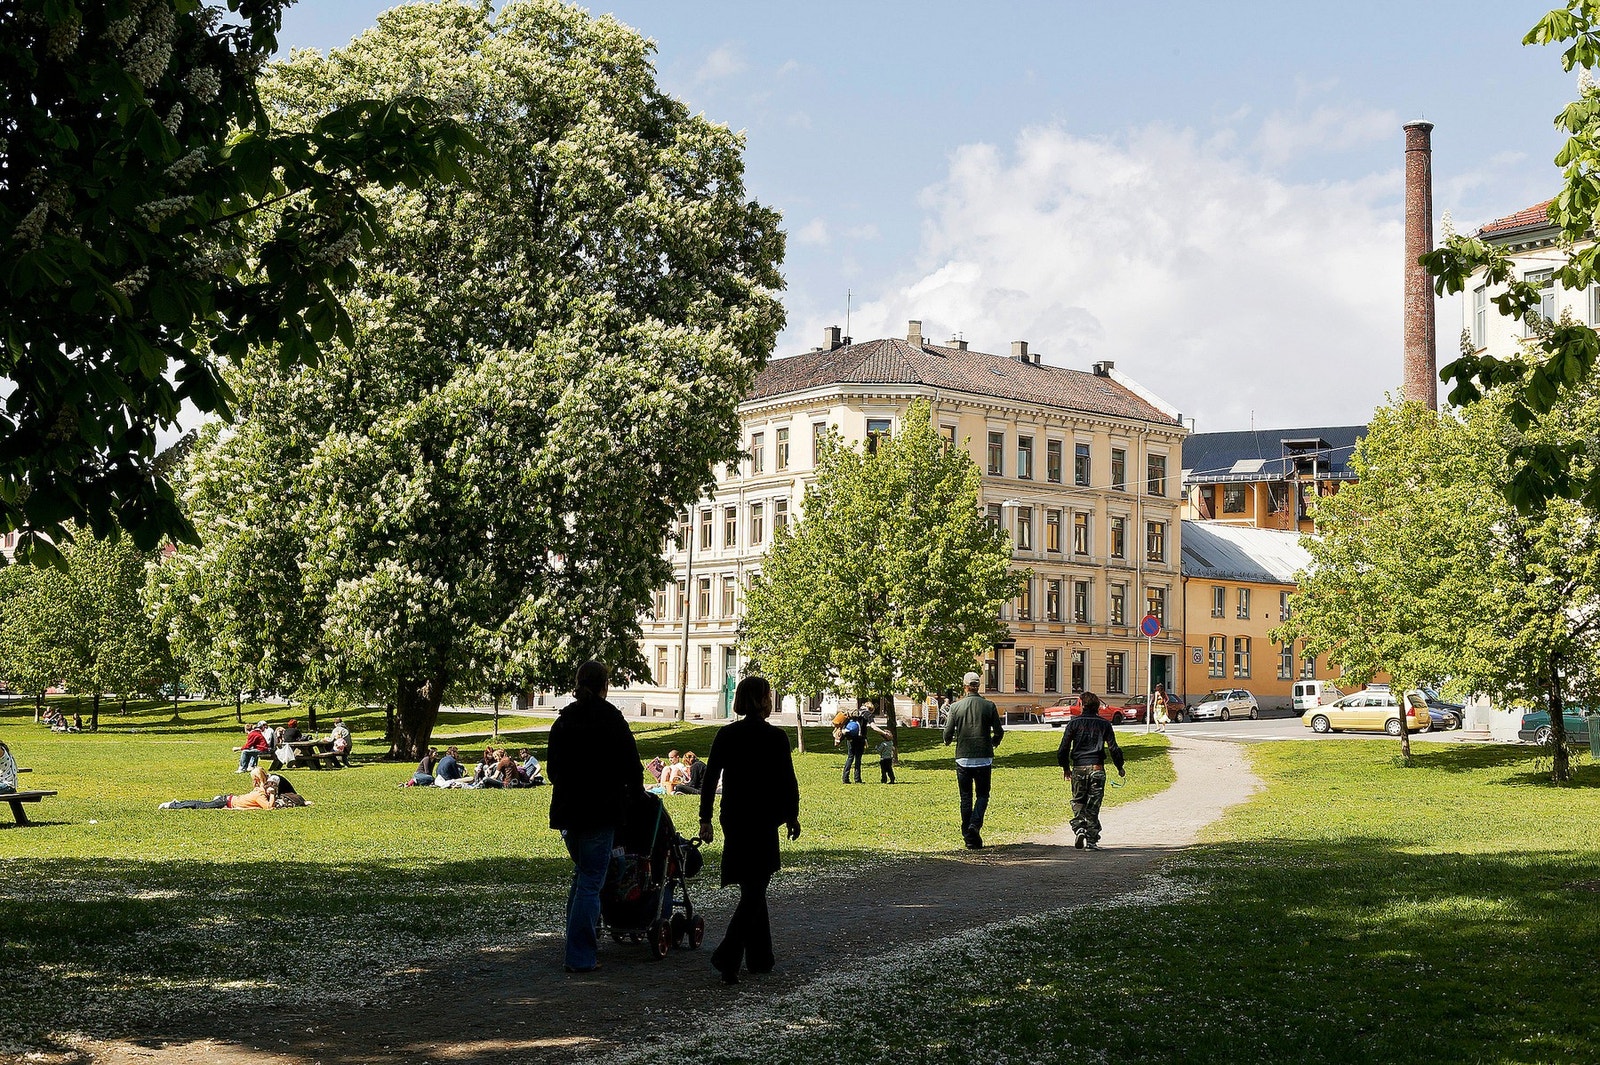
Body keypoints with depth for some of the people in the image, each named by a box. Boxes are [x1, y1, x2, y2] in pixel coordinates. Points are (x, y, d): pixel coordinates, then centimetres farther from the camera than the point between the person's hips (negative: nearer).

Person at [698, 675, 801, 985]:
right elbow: (788, 781, -7)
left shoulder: (726, 734, 2)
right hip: (762, 821, -5)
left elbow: (710, 778, 2)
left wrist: (705, 819, 7)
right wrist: (792, 816, 7)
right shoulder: (775, 737, -11)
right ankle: (727, 956, -17)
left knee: (752, 889, 18)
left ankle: (760, 958, 24)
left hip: (733, 820, 5)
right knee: (754, 892, -2)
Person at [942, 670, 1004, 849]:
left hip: (963, 758, 0)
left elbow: (948, 734, -2)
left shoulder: (956, 707, -3)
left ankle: (970, 840, 8)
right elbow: (999, 732, 1)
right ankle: (975, 824, -15)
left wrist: (948, 741, 22)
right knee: (982, 795, 10)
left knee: (966, 798, 8)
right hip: (984, 759, 0)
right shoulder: (989, 706, -2)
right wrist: (993, 743, 23)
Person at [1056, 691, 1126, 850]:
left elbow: (1064, 748, 0)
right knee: (1093, 805, 4)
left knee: (1078, 801, 14)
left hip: (1078, 768, 0)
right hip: (1097, 768, 0)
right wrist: (1120, 767, 15)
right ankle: (1091, 840, 1)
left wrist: (1065, 767, 15)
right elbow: (1114, 748, 1)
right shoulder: (1104, 724, 4)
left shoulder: (1074, 723, 2)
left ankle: (1079, 828, -9)